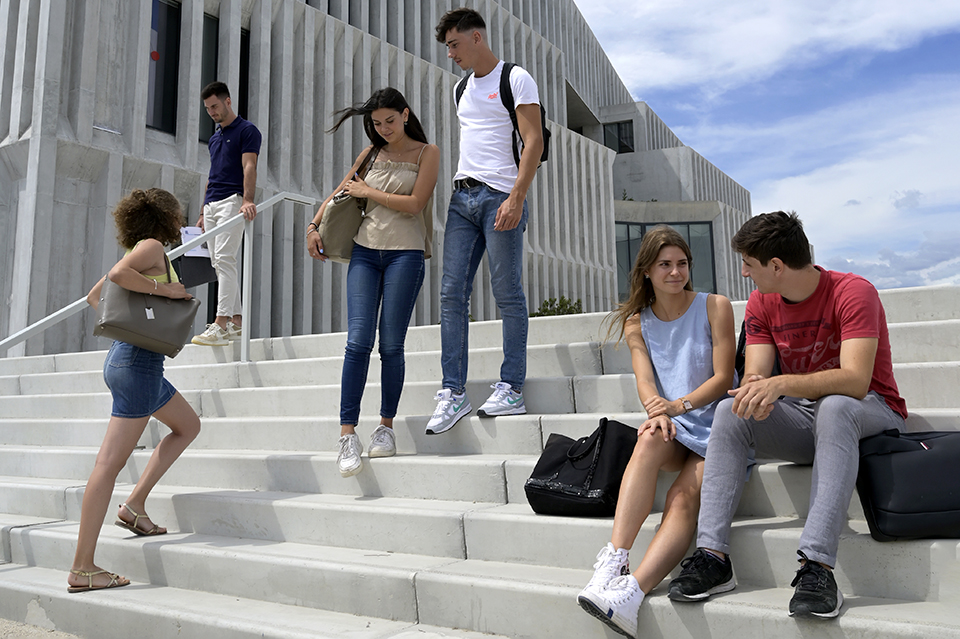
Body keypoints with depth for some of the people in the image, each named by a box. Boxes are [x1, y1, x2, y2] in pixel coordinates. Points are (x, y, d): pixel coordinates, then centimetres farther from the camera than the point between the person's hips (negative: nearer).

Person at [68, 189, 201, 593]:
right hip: (138, 361, -10)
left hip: (130, 358, 10)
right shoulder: (152, 246, -6)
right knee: (111, 462, -8)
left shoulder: (144, 252, 19)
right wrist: (164, 289, -17)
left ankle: (134, 505, 16)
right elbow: (117, 274, -27)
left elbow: (94, 295, 26)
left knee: (188, 426, 21)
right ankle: (82, 568, -3)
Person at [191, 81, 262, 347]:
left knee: (225, 257, -18)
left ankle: (221, 325, -22)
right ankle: (236, 320, 10)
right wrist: (204, 213, 21)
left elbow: (249, 167, -15)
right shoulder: (214, 138, 23)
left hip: (232, 200, -9)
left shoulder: (247, 131, -1)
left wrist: (247, 200, -30)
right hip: (211, 203, 9)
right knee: (218, 262, 6)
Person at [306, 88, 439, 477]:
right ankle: (348, 434, -8)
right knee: (358, 341, -9)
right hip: (364, 250, 3)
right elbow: (340, 193, 25)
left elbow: (415, 203, -8)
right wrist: (313, 226, 16)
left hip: (405, 254, -3)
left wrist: (367, 191, -2)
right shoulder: (372, 152, 16)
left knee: (391, 345, -3)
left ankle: (386, 426, 12)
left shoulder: (427, 152, 5)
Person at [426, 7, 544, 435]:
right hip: (462, 196, 7)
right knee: (452, 293, -1)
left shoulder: (515, 79, 1)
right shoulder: (464, 88, 22)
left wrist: (516, 198, -18)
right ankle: (453, 392, 2)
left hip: (500, 195, -7)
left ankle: (512, 390, 4)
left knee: (507, 294, -4)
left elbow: (533, 141, -8)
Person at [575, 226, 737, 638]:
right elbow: (645, 380, -3)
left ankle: (630, 593, -45)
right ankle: (614, 559, -45)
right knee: (651, 437, -35)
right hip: (672, 431, 2)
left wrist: (680, 405, -23)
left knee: (683, 498, -29)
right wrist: (658, 409, -27)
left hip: (713, 423, -2)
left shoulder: (715, 307, 2)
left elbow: (723, 377, -5)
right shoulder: (637, 322, 11)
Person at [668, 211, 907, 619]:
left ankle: (817, 565, -44)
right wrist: (756, 390, -33)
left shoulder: (852, 292, -17)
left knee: (834, 407, -38)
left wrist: (781, 384, -43)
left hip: (870, 414, -5)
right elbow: (754, 377, -8)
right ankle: (712, 555, -27)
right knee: (731, 411, -20)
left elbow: (855, 381, -30)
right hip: (802, 419, 5)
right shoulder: (761, 304, 1)